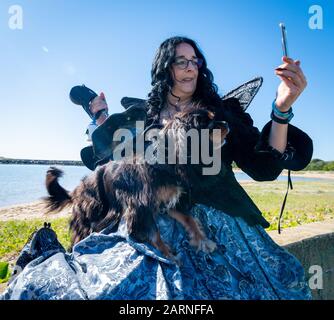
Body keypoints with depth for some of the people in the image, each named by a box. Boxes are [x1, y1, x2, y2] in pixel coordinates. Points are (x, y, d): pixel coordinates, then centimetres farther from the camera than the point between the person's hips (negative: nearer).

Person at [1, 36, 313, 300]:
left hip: (214, 228, -1)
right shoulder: (144, 116, 9)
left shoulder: (223, 111, 4)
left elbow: (264, 166, -4)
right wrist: (103, 122, 9)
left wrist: (281, 110, -18)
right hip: (152, 228, 2)